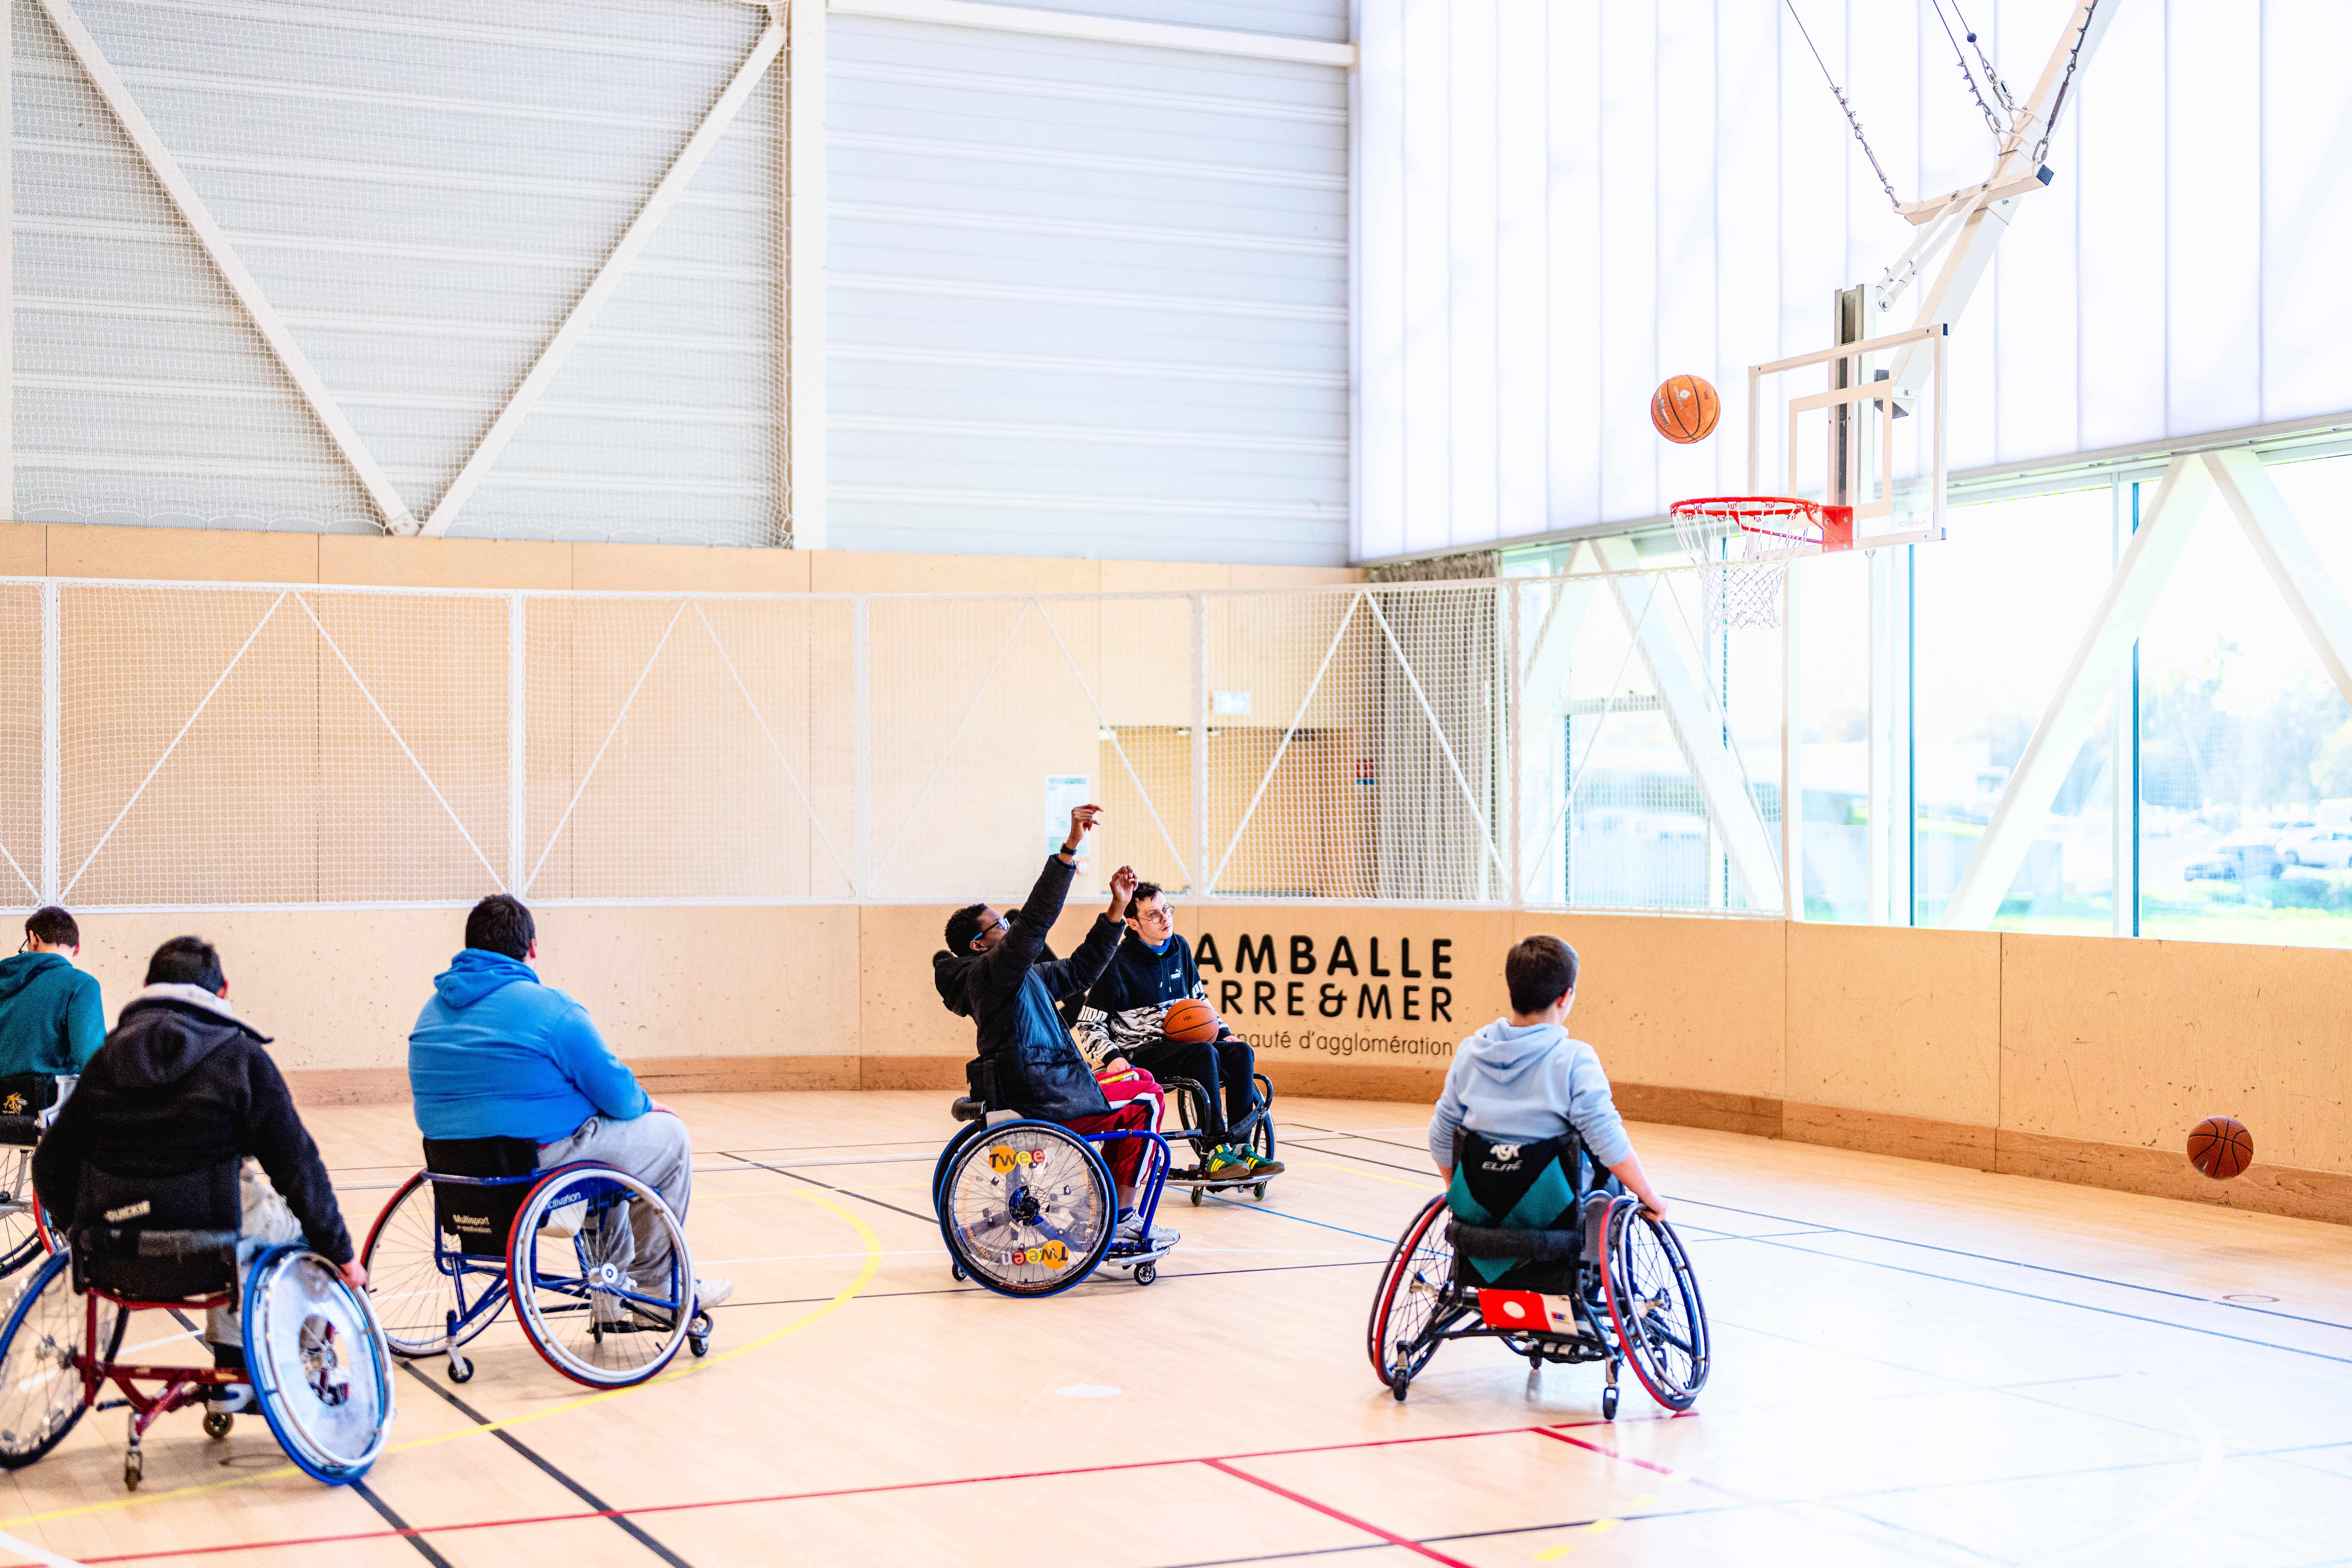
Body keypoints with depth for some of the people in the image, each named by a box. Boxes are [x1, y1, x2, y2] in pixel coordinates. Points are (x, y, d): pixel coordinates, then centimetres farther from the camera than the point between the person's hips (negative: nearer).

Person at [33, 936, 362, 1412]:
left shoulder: (107, 1059, 6)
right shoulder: (240, 1057, -6)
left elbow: (52, 1166, 9)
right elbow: (297, 1164, -6)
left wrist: (91, 1226, 27)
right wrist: (340, 1251, 3)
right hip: (203, 1242, -5)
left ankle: (231, 1371, 36)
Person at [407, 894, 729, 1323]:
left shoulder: (434, 1009, 9)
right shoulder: (550, 1009, -16)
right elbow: (619, 1096, -11)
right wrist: (648, 1105, 13)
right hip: (539, 1164, -8)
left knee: (605, 1133, 34)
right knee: (669, 1135, 13)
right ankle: (654, 1287, 21)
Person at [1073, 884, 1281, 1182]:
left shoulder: (1180, 948, 11)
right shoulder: (1119, 963, -7)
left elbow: (1199, 999, 25)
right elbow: (1089, 1025, -6)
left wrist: (1224, 1033, 11)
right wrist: (1112, 1056, -22)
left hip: (1181, 1043, 7)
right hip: (1140, 1053, -6)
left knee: (1241, 1052, -18)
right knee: (1205, 1053, -32)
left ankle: (1239, 1147, -19)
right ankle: (1215, 1155, -35)